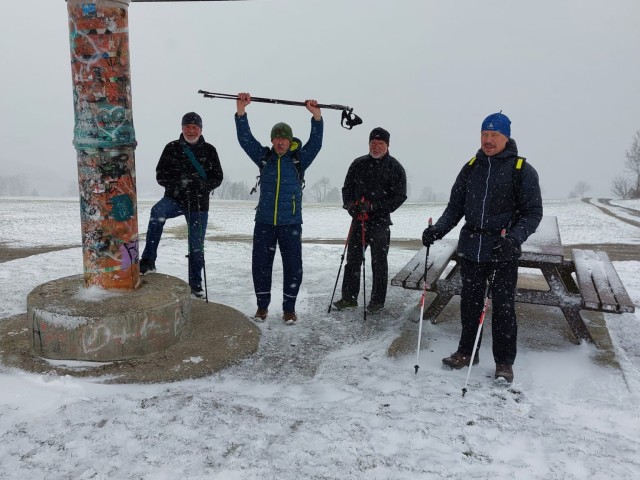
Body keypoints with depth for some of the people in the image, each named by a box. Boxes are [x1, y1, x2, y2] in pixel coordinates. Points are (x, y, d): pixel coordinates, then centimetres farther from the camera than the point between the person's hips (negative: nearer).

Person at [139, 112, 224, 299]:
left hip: (199, 204, 1)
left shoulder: (209, 150, 3)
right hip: (174, 198, -1)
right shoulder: (172, 148, 2)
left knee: (197, 246, 7)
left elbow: (217, 178, 2)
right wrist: (179, 182, -19)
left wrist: (201, 185, -19)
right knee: (157, 212, -34)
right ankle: (148, 261, -29)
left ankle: (196, 284, 25)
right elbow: (161, 176, -1)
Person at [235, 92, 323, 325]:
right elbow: (245, 137, 0)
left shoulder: (299, 159, 4)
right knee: (260, 264, 5)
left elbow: (316, 142, -7)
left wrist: (316, 115, -20)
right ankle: (262, 306, 20)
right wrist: (241, 109, -11)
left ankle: (289, 308, 16)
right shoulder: (264, 157, 7)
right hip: (264, 222, 1)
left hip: (291, 223, -1)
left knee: (293, 266, 1)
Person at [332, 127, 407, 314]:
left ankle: (378, 300, 17)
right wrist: (350, 204, -8)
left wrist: (374, 206, -17)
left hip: (380, 222, -4)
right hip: (358, 219, 4)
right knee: (352, 259, 9)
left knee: (379, 262, 6)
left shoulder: (395, 167, -2)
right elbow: (347, 188, 13)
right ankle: (349, 297, 20)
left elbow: (399, 197, -7)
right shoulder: (359, 164, 8)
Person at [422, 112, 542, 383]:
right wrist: (437, 230, -6)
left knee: (503, 307, 5)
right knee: (469, 303, 14)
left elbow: (533, 213, -6)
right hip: (470, 249, 4)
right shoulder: (471, 168, 9)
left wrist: (514, 238, -23)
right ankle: (466, 352, 30)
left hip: (503, 253, -4)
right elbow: (455, 207, 11)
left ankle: (504, 362, 20)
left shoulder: (523, 170, -4)